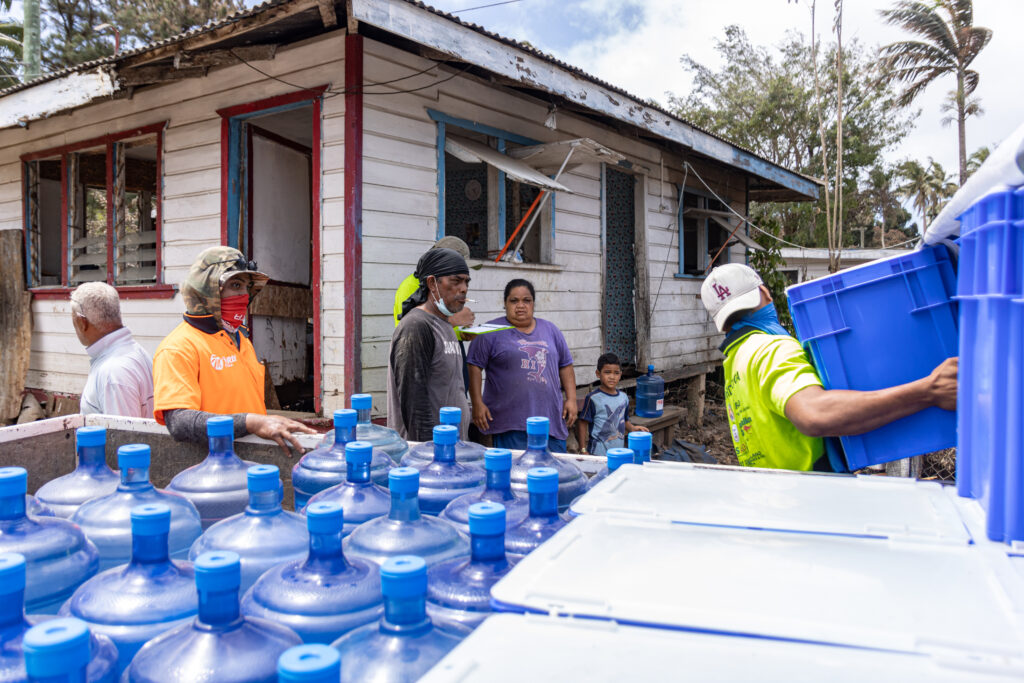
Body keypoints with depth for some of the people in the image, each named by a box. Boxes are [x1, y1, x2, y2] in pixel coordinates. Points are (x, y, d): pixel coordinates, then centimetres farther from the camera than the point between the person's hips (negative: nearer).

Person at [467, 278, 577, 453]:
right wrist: (478, 403, -11)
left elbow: (565, 366, 18)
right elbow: (474, 366, -4)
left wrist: (571, 399, 9)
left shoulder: (550, 330, 14)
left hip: (551, 419, 4)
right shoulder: (492, 332, 0)